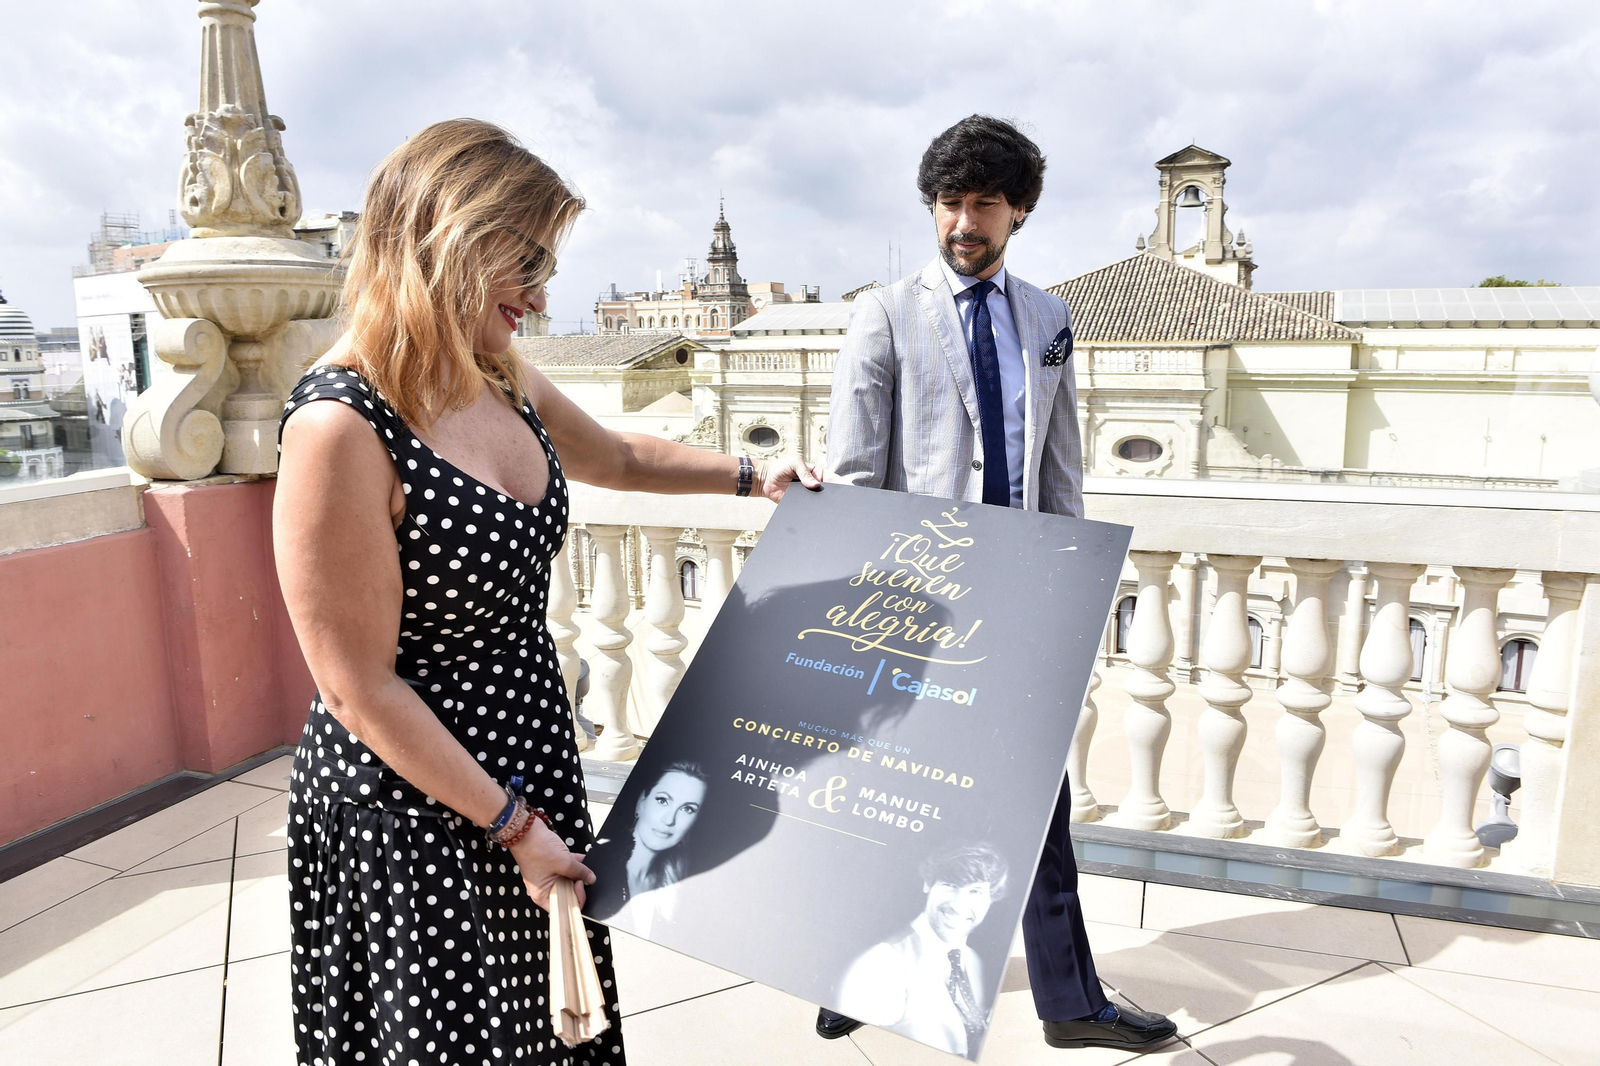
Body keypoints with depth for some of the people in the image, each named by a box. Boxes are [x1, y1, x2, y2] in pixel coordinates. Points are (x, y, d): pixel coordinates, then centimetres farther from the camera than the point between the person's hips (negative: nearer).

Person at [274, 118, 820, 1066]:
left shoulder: (505, 383, 1)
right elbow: (363, 689, -20)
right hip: (413, 809, -7)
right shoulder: (342, 427, -23)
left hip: (534, 765, 7)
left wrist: (748, 475, 18)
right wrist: (511, 825, -14)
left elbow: (617, 457, 22)